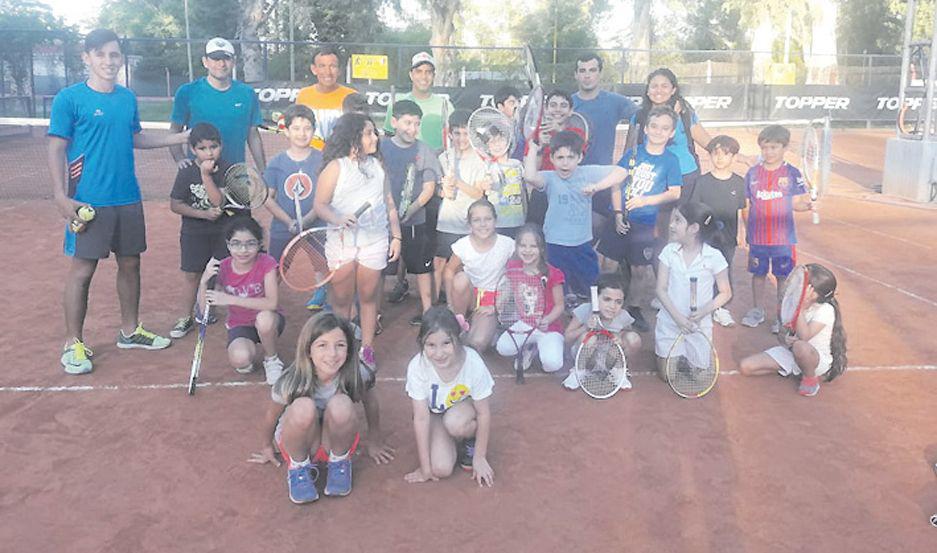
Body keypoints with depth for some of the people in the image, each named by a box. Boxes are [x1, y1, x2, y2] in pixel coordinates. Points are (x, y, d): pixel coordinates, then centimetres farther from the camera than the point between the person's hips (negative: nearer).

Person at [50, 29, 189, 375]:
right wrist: (61, 196, -15)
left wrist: (180, 138, 12)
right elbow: (57, 149, -7)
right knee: (82, 270, -1)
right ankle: (73, 345, 11)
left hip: (128, 199, 6)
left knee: (130, 263, 13)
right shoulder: (69, 98, -7)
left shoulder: (128, 97, 9)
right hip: (89, 202, -6)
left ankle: (130, 330, 29)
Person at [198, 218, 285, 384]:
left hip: (267, 322, -1)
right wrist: (204, 281, -29)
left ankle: (272, 360, -8)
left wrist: (230, 299, -35)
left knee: (264, 318, -38)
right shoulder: (222, 268, -11)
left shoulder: (266, 264, -18)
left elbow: (271, 303, -30)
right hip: (239, 325, 1)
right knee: (239, 359, -32)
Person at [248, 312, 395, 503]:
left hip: (336, 441, 1)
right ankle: (299, 467, -6)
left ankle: (339, 462, -3)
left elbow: (370, 405, -4)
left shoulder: (355, 375, -24)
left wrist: (374, 442, 11)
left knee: (341, 405, -33)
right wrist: (267, 448, 10)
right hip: (300, 443, -1)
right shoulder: (291, 382, -27)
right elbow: (271, 415, -8)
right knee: (303, 407, -35)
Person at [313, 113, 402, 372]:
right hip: (342, 242, -3)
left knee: (368, 297, 10)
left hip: (375, 242, 3)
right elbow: (319, 204, -10)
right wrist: (337, 219, -29)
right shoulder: (335, 167, -5)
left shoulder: (377, 165, 9)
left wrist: (396, 236, 10)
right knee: (341, 300, 5)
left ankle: (367, 349, 22)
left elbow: (389, 203, 13)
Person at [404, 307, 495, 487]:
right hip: (434, 414, 1)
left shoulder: (473, 363, -30)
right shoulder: (417, 367, -29)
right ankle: (454, 440, 13)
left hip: (463, 407, 0)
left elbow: (483, 413, -16)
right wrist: (426, 467, -15)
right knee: (441, 468, -20)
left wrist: (480, 457, -10)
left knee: (455, 422, -35)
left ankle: (471, 440, 1)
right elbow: (421, 418, -20)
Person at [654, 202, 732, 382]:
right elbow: (661, 289, -6)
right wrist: (678, 317, -18)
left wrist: (705, 310, -20)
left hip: (699, 325, -1)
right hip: (669, 323, 1)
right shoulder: (669, 251, -6)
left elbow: (725, 292, -3)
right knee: (667, 375, 7)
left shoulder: (714, 256, -12)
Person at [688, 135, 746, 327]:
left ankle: (721, 308, 25)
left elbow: (742, 211, 7)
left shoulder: (739, 183, 1)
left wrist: (742, 235, 6)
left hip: (728, 238, 2)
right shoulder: (703, 181, -4)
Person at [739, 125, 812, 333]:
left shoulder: (792, 173, -3)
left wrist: (806, 204, -23)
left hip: (783, 237, -2)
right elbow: (746, 206, 7)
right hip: (757, 236, 2)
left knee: (783, 276, 6)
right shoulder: (753, 173, 3)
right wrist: (747, 230, 3)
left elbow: (797, 203, -1)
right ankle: (757, 310, 29)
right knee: (758, 273, 13)